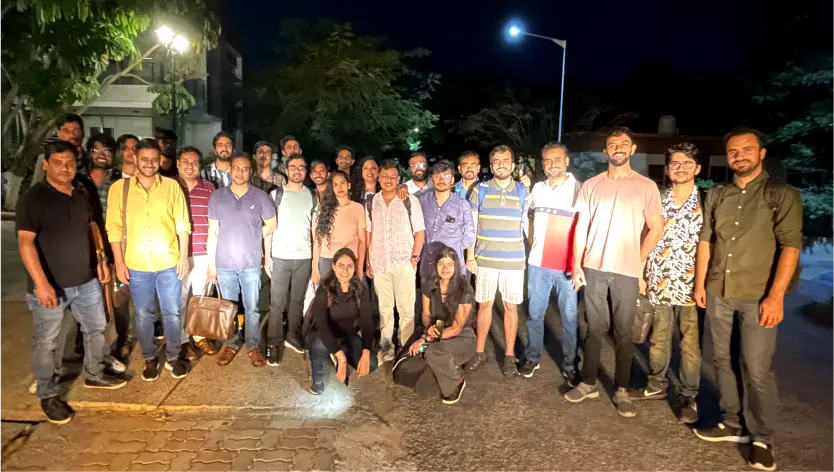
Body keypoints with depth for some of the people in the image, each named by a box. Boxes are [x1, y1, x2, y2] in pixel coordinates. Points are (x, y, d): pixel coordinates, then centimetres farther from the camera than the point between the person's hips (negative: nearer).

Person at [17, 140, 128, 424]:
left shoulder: (81, 196, 8)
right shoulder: (33, 198, -13)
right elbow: (25, 243, -19)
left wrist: (100, 261, 13)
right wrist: (41, 283, -26)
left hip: (85, 280, 7)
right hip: (50, 285, -6)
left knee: (96, 327, 18)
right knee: (45, 342, 7)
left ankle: (94, 376, 37)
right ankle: (48, 396, 23)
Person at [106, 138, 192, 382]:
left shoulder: (172, 186, -2)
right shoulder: (119, 188, -3)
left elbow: (182, 224, 1)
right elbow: (114, 228, -1)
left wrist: (183, 255, -2)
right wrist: (119, 262, -3)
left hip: (169, 263, 0)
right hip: (136, 265, 0)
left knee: (172, 313, 10)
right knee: (143, 315, 13)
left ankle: (173, 357, 28)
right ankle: (150, 359, 30)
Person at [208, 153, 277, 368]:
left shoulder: (260, 196, -1)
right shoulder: (217, 196, 2)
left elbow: (271, 225, 8)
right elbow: (213, 232, 3)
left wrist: (252, 237, 7)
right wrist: (211, 262, 1)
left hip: (252, 262, -1)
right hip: (224, 263, 1)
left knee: (252, 307, 6)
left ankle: (253, 346, 19)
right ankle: (230, 344, 27)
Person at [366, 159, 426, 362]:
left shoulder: (410, 201, -1)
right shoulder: (371, 203, 8)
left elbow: (420, 232, 0)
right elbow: (368, 234, 11)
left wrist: (414, 257, -8)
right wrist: (368, 262, 7)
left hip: (403, 263, -3)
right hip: (379, 263, 3)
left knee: (406, 308, 0)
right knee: (384, 308, 12)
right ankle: (385, 347, 22)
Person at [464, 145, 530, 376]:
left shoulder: (523, 191, 3)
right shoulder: (480, 190, 1)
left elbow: (527, 225, 8)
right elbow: (471, 226, 3)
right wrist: (470, 256, -1)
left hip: (513, 261, 0)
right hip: (485, 259, 0)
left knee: (511, 306, 6)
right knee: (484, 304, 9)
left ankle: (509, 355, 19)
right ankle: (480, 352, 22)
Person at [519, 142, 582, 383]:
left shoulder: (579, 189, -5)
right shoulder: (537, 188, 10)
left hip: (568, 265, -4)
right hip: (538, 263, 4)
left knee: (570, 318, 3)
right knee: (534, 314, 10)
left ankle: (570, 365, 17)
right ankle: (532, 358, 25)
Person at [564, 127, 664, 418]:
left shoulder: (646, 186, 2)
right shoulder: (591, 185, 6)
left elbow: (657, 228, 5)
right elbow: (581, 227, 5)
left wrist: (638, 260, 1)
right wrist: (577, 264, -1)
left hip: (626, 271, -1)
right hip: (593, 268, 2)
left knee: (623, 332, 7)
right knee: (595, 328, 10)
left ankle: (622, 390, 18)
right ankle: (589, 382, 21)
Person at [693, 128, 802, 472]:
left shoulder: (782, 194, -3)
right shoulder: (716, 195, 10)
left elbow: (790, 246, -10)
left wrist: (776, 295, -16)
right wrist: (700, 283, 7)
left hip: (758, 296, -4)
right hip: (718, 292, 5)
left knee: (757, 370, -2)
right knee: (723, 361, 11)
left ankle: (762, 439, 15)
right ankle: (732, 425, 25)